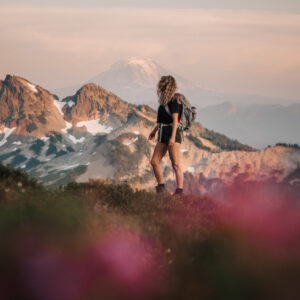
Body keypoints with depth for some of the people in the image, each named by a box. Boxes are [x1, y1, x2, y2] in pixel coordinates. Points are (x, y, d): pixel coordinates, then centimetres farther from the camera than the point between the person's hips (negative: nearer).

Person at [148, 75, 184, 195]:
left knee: (176, 164, -10)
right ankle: (161, 188, 13)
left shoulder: (174, 100, -9)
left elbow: (175, 119, -15)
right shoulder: (165, 100, 17)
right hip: (163, 134, 9)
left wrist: (172, 137, -22)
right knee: (154, 161, 4)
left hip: (173, 132, -9)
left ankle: (179, 190, -10)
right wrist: (154, 130, 32)